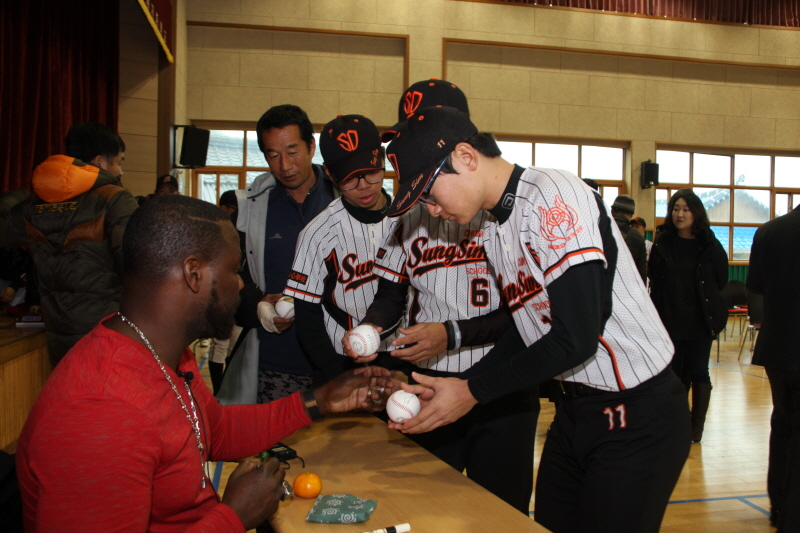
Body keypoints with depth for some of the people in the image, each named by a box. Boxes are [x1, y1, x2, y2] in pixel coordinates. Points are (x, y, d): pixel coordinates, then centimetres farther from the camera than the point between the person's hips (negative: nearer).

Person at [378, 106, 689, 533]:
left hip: (637, 415, -8)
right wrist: (453, 388, 2)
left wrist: (473, 391, -15)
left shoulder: (552, 196, -20)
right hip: (575, 408, 8)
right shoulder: (493, 232, 7)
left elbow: (576, 338, -25)